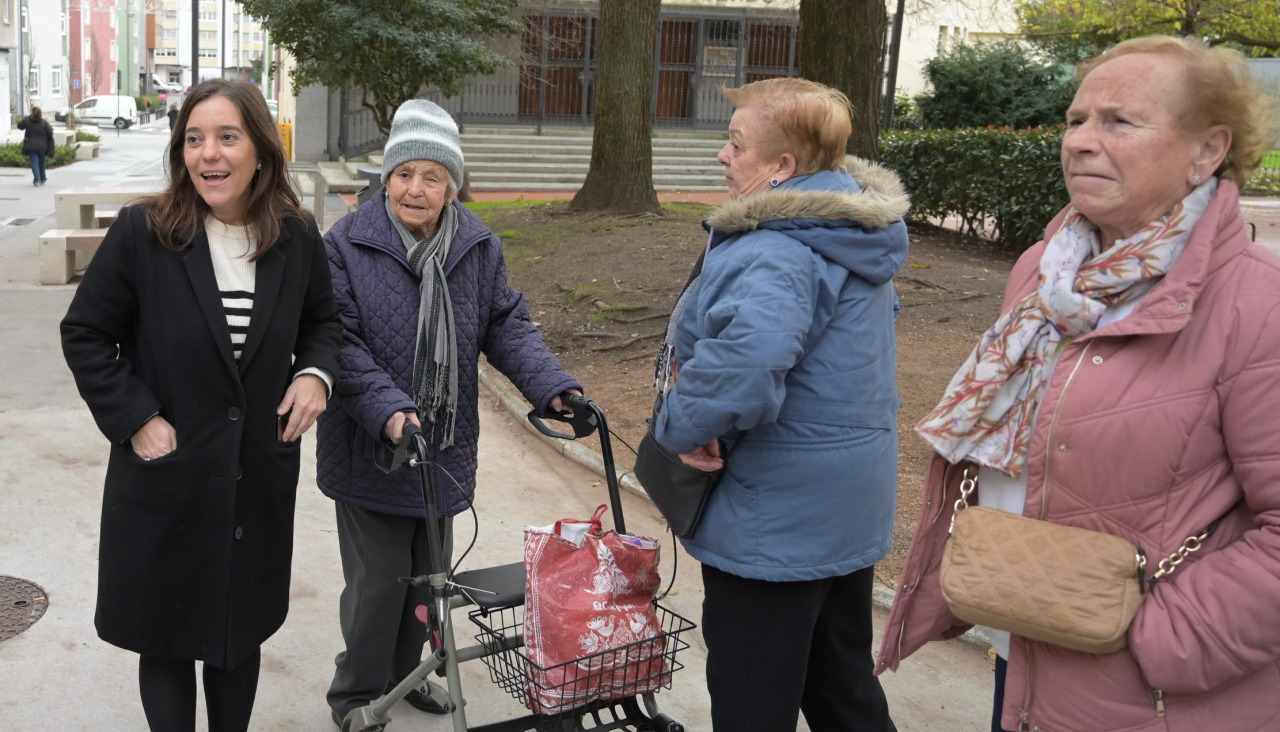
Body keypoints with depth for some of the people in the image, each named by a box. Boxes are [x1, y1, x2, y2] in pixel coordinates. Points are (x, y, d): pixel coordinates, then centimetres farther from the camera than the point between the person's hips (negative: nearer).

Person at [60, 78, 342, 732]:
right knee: (166, 640, 12)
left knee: (240, 634, 18)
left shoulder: (297, 238, -2)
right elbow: (84, 334, -4)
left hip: (259, 481, 3)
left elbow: (322, 320, 14)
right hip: (164, 478, -2)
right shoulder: (143, 233, -11)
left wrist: (315, 372, -7)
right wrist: (136, 419, -13)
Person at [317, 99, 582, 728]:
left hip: (445, 448, 4)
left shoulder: (478, 248, 2)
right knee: (378, 581, 4)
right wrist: (388, 410, -29)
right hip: (370, 451, -4)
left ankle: (404, 670, 41)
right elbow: (340, 344, -15)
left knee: (427, 575, 18)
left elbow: (507, 326, 1)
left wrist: (553, 387, -15)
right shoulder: (347, 245, -11)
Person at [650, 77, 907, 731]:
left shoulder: (775, 254, -27)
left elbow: (742, 364, -46)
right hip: (848, 508, 10)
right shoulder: (852, 238, 6)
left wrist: (683, 426, -26)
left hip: (775, 521, -10)